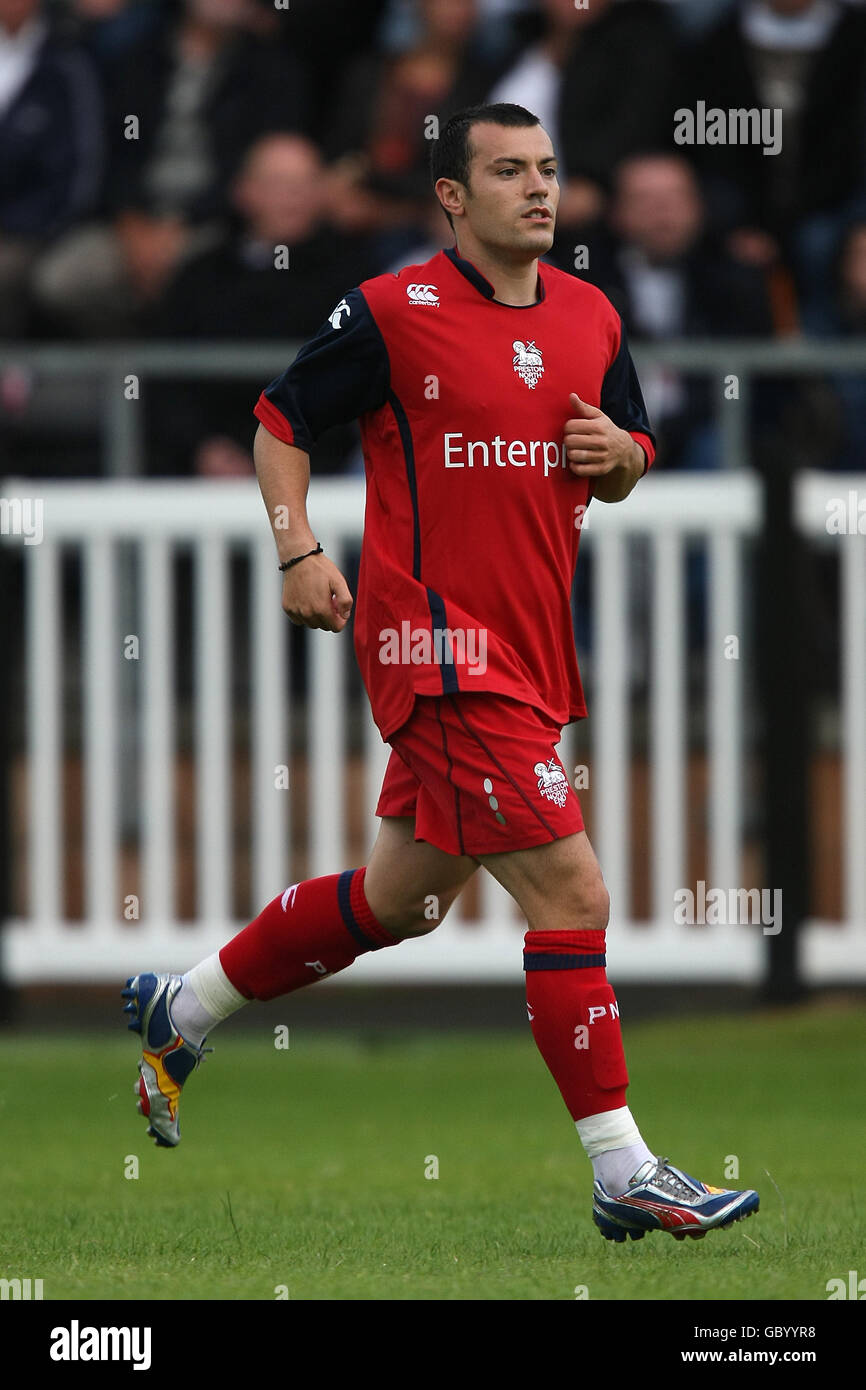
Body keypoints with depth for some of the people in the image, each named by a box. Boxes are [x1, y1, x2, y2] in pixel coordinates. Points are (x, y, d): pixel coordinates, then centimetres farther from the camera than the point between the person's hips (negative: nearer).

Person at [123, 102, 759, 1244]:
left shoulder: (592, 320, 10)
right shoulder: (392, 313, -8)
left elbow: (630, 461, 21)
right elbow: (281, 421, 2)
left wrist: (618, 454, -3)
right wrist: (299, 551, -10)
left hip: (528, 652, 8)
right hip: (439, 645, -8)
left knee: (399, 901, 19)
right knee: (571, 892, -13)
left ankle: (183, 1008, 38)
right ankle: (623, 1174, -10)